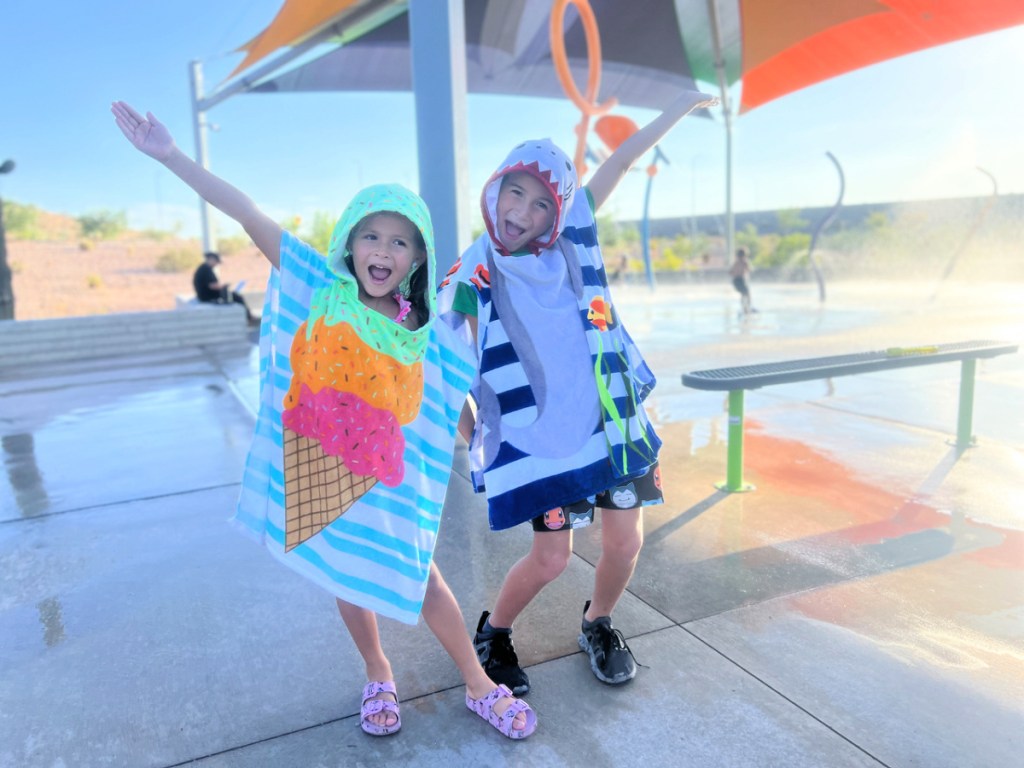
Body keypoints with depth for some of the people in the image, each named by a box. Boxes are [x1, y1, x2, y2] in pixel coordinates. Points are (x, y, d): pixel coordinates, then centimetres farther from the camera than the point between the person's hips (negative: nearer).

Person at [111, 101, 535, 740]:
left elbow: (461, 404, 7)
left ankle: (479, 685, 25)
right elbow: (249, 215, -11)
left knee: (417, 578, 4)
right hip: (313, 469, 1)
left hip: (386, 476, -1)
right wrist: (171, 155, -13)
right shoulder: (318, 286, -6)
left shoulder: (427, 333, -4)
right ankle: (378, 675, 42)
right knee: (347, 578, 16)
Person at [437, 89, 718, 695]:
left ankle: (599, 625, 37)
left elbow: (621, 162, 9)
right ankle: (493, 634, 30)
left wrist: (681, 107, 14)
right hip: (536, 439, -4)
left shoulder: (572, 238, 1)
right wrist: (469, 428, -3)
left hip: (610, 422, 4)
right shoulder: (475, 275, -7)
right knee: (551, 558, 0)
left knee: (626, 540, 7)